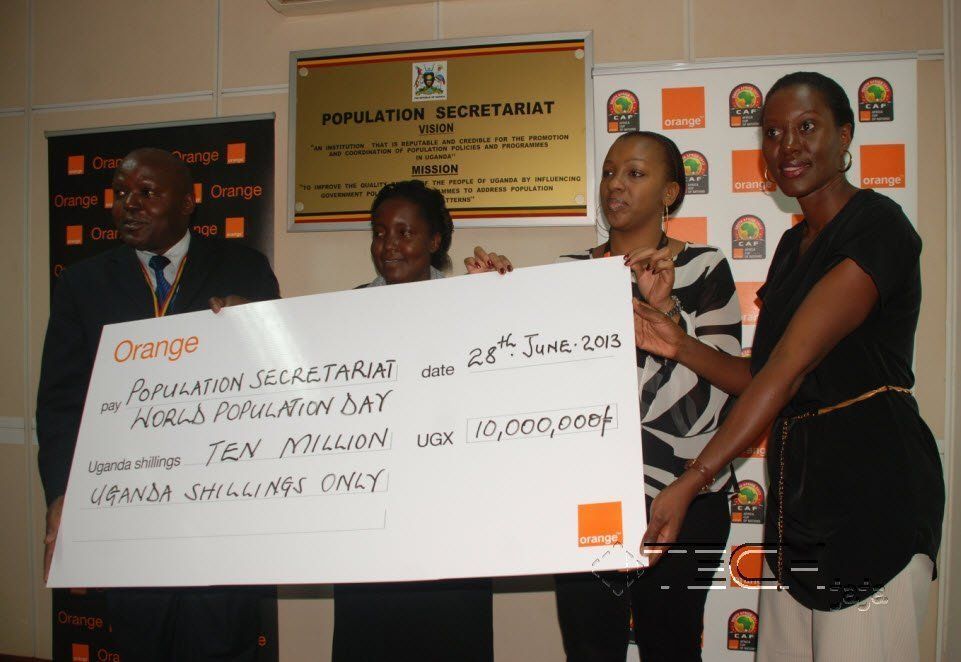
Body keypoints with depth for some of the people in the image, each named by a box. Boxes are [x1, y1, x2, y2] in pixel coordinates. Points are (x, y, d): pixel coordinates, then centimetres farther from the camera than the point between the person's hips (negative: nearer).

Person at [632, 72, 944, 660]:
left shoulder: (877, 227, -13)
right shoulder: (794, 245, 14)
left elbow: (791, 366, -22)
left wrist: (690, 483, -26)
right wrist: (680, 346, -3)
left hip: (873, 482, -8)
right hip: (799, 486, 8)